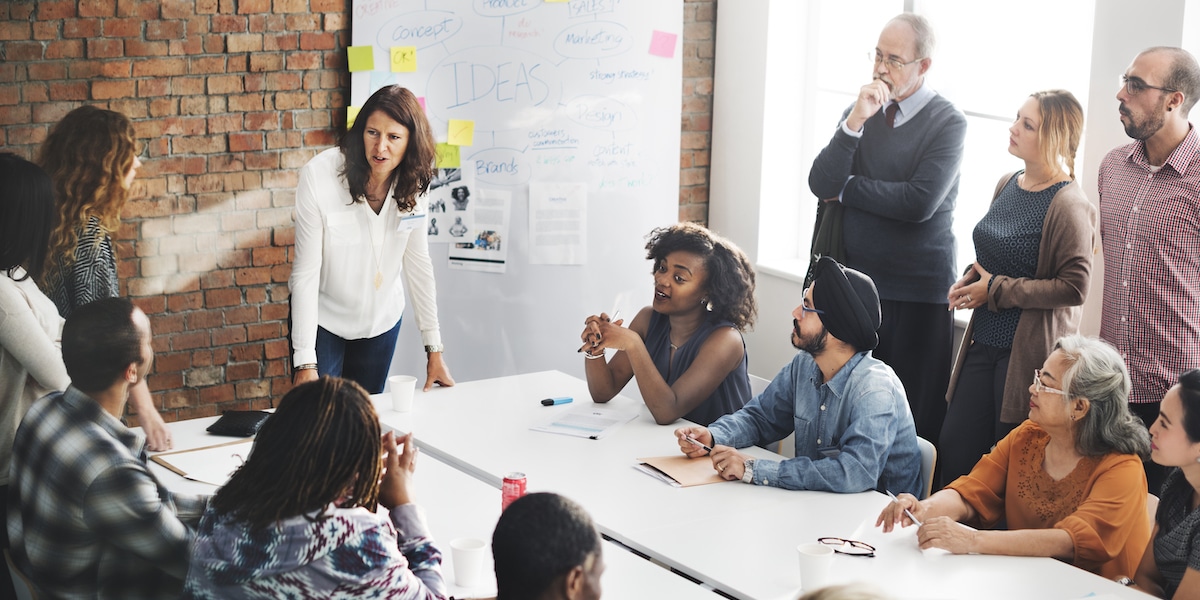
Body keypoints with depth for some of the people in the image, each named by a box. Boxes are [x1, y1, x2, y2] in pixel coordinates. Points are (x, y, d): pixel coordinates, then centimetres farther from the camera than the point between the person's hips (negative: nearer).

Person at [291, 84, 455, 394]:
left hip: (381, 321, 4)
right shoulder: (319, 176, -23)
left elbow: (418, 264, -3)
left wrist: (434, 349, -3)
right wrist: (305, 363, -24)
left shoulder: (411, 183, -11)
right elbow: (306, 272, -21)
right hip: (323, 319, -3)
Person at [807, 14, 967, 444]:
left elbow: (920, 203, -19)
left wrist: (847, 188, -7)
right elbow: (821, 185, -3)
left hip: (918, 294, -4)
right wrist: (855, 122, -14)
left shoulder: (947, 123, -6)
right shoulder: (859, 113, 9)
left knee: (916, 420, 1)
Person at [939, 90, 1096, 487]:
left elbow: (1073, 287, -19)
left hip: (1030, 350, -8)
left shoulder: (1068, 206, -15)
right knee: (954, 447, 9)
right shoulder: (1008, 185, 9)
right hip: (983, 343, 8)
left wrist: (996, 291, -15)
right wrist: (971, 279, 3)